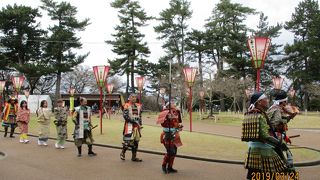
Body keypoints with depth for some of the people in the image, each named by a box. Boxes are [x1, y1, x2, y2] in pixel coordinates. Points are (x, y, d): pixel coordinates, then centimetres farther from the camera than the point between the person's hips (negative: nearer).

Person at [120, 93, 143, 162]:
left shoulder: (138, 106, 15)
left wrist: (140, 124, 9)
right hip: (129, 125, -6)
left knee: (136, 141, 9)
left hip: (136, 126, 7)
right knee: (128, 140, -13)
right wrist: (133, 121, -18)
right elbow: (125, 116, -14)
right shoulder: (127, 106, -5)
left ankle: (134, 157, 19)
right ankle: (123, 153, 12)